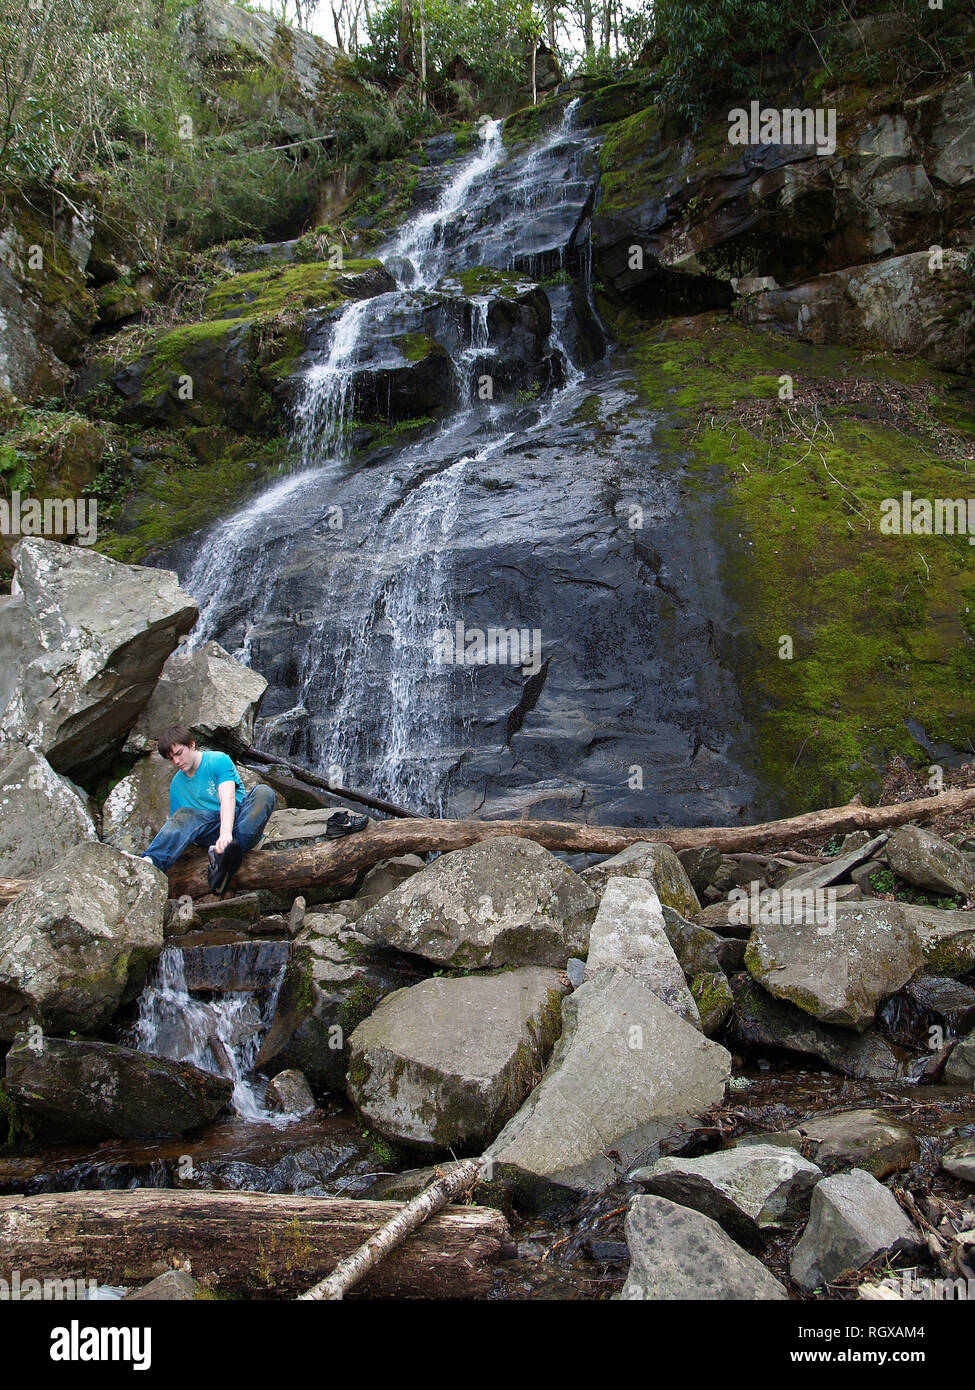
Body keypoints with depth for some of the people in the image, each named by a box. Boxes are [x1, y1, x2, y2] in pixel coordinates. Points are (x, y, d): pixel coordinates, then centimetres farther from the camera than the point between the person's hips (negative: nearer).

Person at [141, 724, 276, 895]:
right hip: (211, 832, 3)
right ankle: (150, 862, -52)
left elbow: (228, 798, -20)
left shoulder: (219, 761, -3)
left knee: (264, 793, -30)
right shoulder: (177, 785, 14)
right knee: (184, 815, -26)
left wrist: (226, 834, -38)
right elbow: (177, 825, 11)